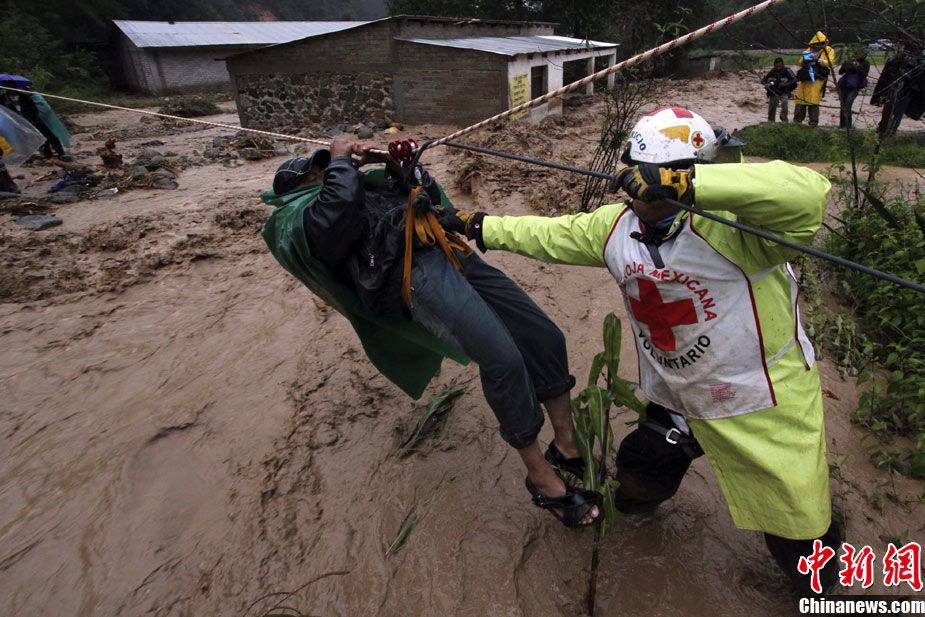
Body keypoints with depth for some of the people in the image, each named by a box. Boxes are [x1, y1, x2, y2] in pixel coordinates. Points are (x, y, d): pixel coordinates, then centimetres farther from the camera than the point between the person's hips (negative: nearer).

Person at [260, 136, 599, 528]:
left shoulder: (364, 184, 35)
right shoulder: (295, 219, 10)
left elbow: (428, 192, 35)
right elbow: (340, 204, -14)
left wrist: (392, 159, 22)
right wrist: (340, 159, 5)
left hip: (452, 252, 9)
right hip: (414, 271, -8)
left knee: (544, 336, 1)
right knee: (502, 360, -25)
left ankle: (567, 444, 18)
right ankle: (541, 478, -5)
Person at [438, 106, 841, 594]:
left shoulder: (727, 224, -26)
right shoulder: (616, 226, -4)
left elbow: (806, 194, -43)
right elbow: (548, 235, 5)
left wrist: (682, 183, -47)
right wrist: (474, 225, 7)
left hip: (770, 406, -5)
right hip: (680, 403, 5)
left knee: (798, 537, 10)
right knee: (637, 479, 19)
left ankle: (819, 573, 47)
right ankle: (639, 501, 57)